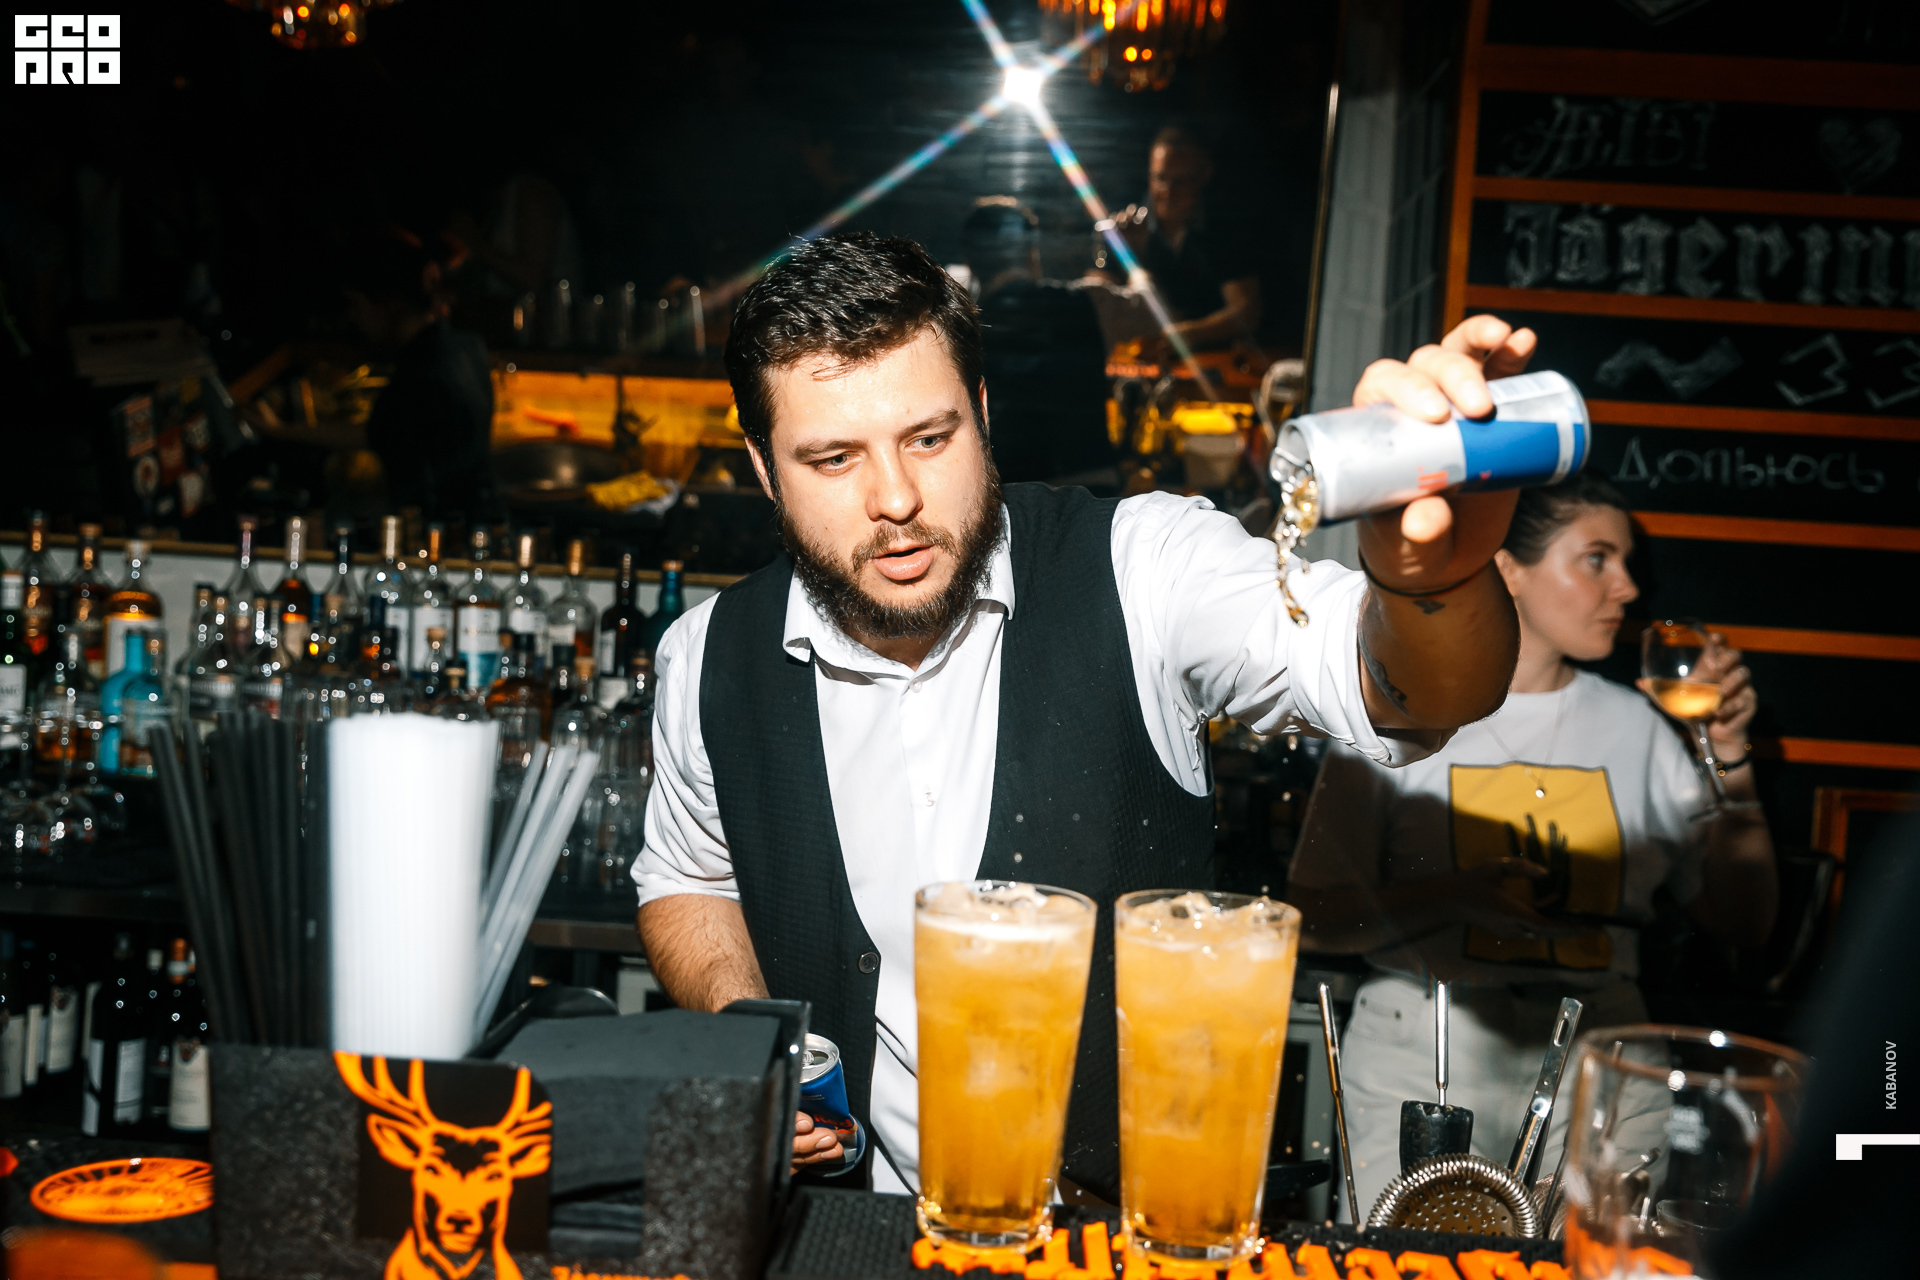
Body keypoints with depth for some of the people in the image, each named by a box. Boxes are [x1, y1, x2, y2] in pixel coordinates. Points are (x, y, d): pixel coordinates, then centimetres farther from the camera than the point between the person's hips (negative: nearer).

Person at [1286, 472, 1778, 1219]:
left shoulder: (1634, 725, 11)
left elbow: (1742, 922, 11)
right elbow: (1315, 919, -6)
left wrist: (1730, 762, 1)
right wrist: (1457, 897, -21)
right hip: (1423, 1063, -3)